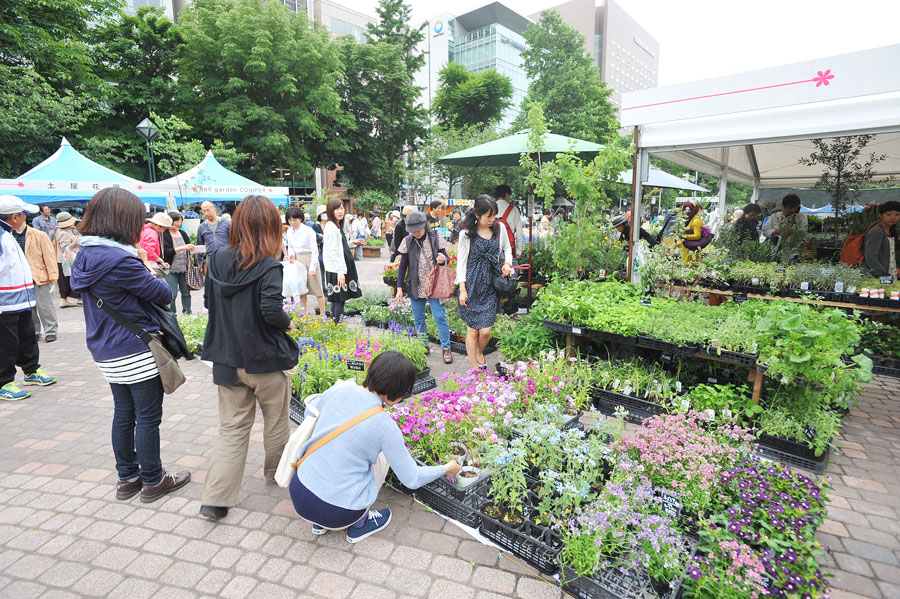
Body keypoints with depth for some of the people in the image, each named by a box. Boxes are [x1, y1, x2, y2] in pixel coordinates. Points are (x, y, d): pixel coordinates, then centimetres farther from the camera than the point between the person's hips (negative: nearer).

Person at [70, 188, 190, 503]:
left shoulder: (85, 256, 6)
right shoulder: (121, 260, -23)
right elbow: (164, 295, -15)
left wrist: (138, 263, 0)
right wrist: (145, 265, 0)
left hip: (108, 353, 9)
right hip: (137, 353, -9)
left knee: (123, 414, 19)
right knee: (148, 418, 6)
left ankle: (127, 477, 33)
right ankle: (152, 480, 20)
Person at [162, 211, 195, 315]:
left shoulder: (183, 234, 12)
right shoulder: (165, 235, -7)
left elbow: (189, 249, 20)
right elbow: (166, 252, -17)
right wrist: (182, 248, -22)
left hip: (184, 268, 5)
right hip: (171, 269, -5)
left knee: (186, 292, 7)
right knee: (172, 295, -6)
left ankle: (187, 314, 15)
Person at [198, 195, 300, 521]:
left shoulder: (217, 259, -1)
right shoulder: (268, 266, -19)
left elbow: (208, 301, 8)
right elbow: (272, 311, -27)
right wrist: (287, 323, -7)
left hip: (228, 358, 5)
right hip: (267, 359, -4)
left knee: (232, 427, 14)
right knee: (276, 422, 18)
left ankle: (215, 499, 12)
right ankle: (275, 473, 38)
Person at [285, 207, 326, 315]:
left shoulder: (308, 231, -14)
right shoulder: (289, 231, 4)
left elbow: (315, 251, -13)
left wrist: (312, 268, -15)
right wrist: (291, 254, -5)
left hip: (310, 259, -6)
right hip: (297, 260, 6)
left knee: (317, 289, -1)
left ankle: (323, 314, 7)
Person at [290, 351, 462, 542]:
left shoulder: (341, 388, -6)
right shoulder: (385, 426, -17)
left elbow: (310, 413, 16)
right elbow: (412, 480, -6)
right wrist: (445, 469, 11)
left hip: (298, 493, 5)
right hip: (337, 513, -4)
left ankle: (320, 523, 25)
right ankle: (359, 524, 19)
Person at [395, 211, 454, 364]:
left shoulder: (435, 238, -5)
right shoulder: (407, 241, 0)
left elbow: (446, 258, 3)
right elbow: (403, 266, 6)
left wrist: (444, 260, -22)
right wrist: (399, 287, 3)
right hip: (416, 287, 3)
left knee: (440, 316, -5)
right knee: (418, 319, 10)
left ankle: (446, 349, 5)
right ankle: (424, 346, 25)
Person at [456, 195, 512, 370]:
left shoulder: (499, 229, 5)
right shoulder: (466, 233, -4)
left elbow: (507, 248, 22)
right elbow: (461, 261, -2)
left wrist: (507, 262, 0)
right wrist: (462, 289, -7)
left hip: (491, 285, 2)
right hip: (472, 284, -2)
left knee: (485, 331, -2)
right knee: (472, 330, 2)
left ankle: (479, 353, 32)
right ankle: (475, 369, 16)